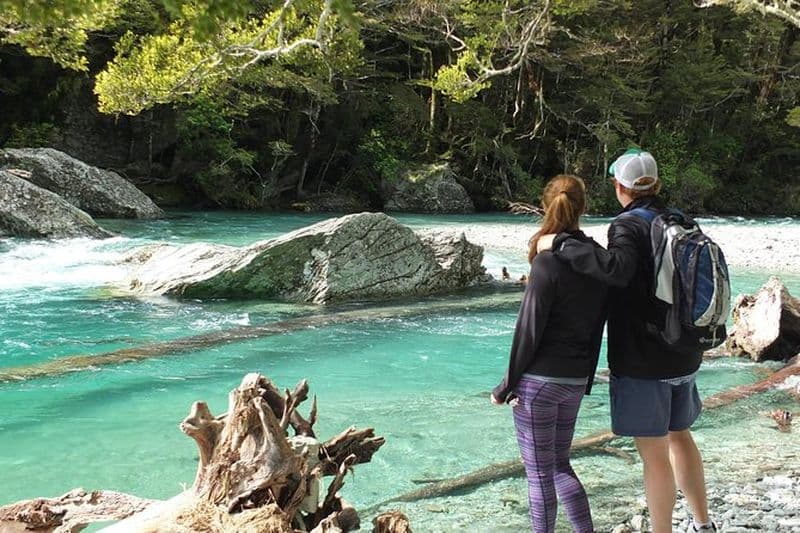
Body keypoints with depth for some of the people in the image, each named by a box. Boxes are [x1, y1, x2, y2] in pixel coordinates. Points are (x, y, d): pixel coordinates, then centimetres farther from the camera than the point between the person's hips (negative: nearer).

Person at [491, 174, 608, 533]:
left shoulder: (549, 261, -15)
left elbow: (528, 330, -15)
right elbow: (597, 328, 11)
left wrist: (507, 384, -6)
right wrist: (586, 382, 18)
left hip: (539, 381, -7)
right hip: (575, 382, 7)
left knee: (539, 473, 5)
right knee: (560, 466, 20)